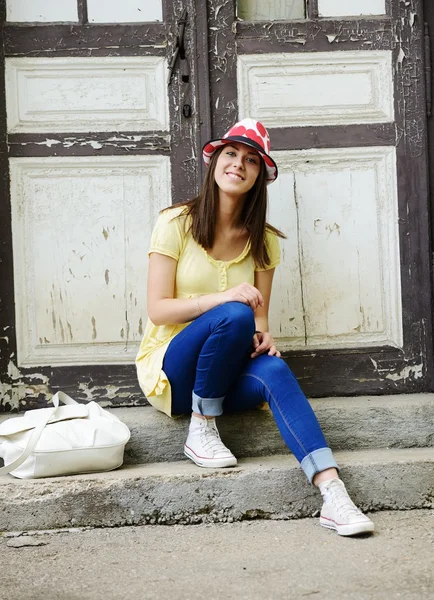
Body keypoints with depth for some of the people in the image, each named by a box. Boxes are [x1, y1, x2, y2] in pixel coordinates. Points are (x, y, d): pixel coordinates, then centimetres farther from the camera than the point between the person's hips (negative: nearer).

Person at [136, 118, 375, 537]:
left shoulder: (262, 240, 6)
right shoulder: (177, 222, -7)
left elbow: (259, 317, 6)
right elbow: (158, 310, -12)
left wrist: (263, 336, -19)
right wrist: (224, 297, -27)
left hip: (228, 376, 3)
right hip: (172, 368, -3)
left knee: (273, 369, -32)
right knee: (234, 315, -33)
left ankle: (333, 495, -44)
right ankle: (200, 430, -17)